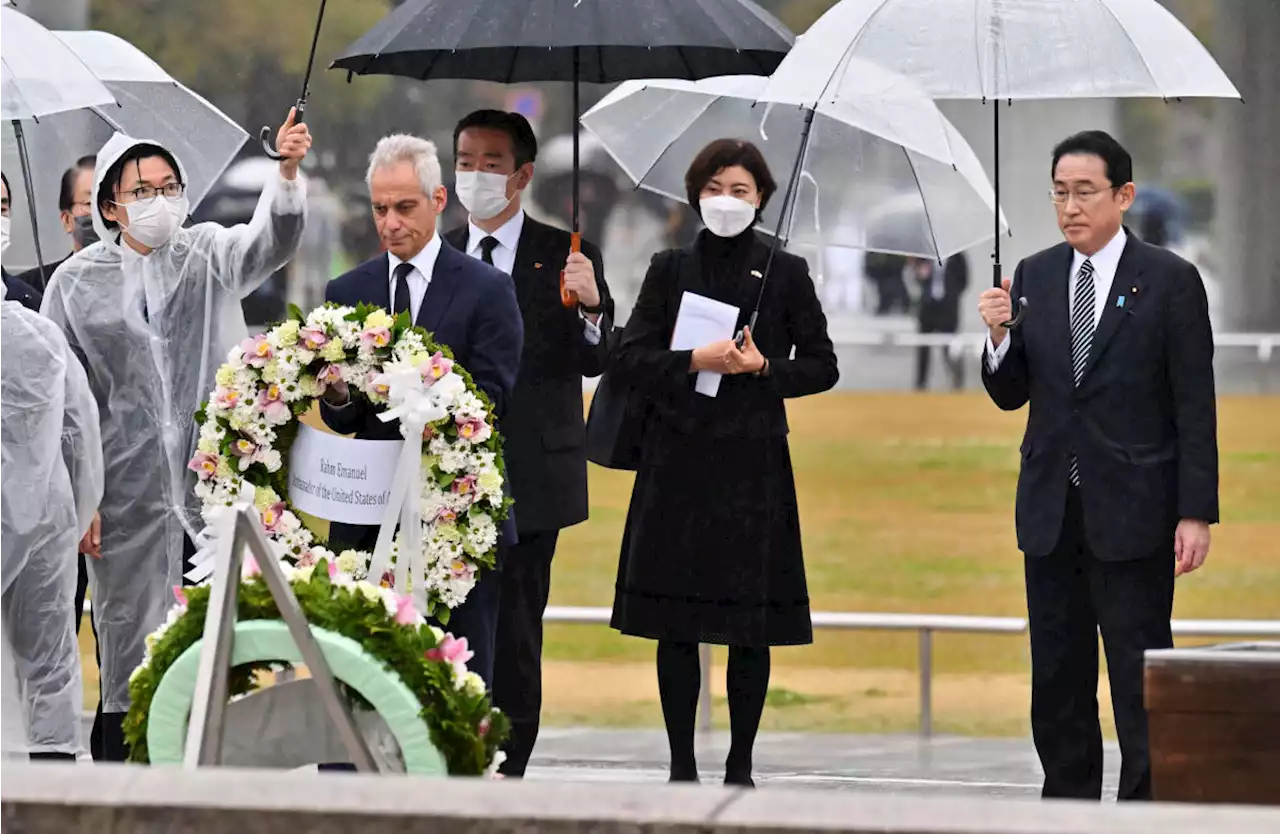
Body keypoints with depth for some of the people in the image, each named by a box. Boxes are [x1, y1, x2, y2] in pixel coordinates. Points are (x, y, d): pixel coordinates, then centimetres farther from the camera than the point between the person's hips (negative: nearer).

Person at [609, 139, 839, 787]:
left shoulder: (785, 273, 6)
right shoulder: (670, 270, 8)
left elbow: (821, 366, 6)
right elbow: (630, 356, 2)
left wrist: (763, 368, -11)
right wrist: (695, 362, -13)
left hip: (753, 462, -1)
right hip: (678, 459, 1)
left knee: (752, 625, -1)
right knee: (676, 623, -1)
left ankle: (741, 764, 7)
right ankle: (681, 763, 6)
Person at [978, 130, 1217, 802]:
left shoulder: (1170, 281, -5)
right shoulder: (1033, 277, 8)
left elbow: (1195, 407, -6)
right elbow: (1010, 395, 12)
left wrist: (1196, 513, -11)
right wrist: (999, 335, -9)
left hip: (1132, 511, -5)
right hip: (1051, 510, 5)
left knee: (1139, 673, -4)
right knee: (1057, 678, 9)